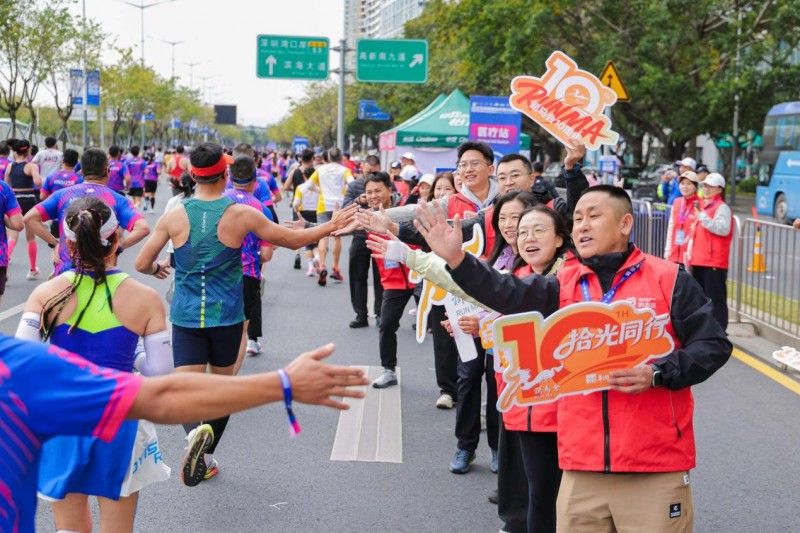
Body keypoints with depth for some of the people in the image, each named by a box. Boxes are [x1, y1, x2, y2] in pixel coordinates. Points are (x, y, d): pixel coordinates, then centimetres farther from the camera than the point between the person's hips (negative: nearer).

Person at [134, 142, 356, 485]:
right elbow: (293, 240, 1)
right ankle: (206, 455, 25)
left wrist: (158, 269, 23)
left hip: (186, 315, 0)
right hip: (227, 316, 0)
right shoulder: (241, 215, -8)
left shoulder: (174, 217, -5)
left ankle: (195, 431, -32)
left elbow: (142, 264, -1)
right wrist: (331, 226, 17)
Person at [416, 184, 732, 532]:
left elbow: (714, 346, -1)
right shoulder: (564, 285, 10)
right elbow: (507, 295, -7)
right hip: (583, 465, 4)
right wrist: (456, 259, -20)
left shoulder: (669, 279, 0)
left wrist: (658, 374, -15)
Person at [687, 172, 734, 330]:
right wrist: (690, 252, 21)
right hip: (699, 261, 9)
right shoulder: (702, 205, 19)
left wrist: (702, 216, -26)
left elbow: (723, 229, -22)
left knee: (716, 298, -7)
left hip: (714, 262, -9)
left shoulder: (722, 207, -6)